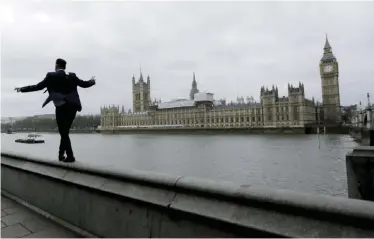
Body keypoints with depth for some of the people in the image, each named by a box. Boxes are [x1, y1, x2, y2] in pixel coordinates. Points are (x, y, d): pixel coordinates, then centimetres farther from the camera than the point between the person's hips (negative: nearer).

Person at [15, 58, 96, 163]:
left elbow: (38, 86, -2)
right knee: (65, 131, 15)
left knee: (64, 133, 4)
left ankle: (70, 156, 0)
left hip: (61, 108, -4)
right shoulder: (72, 76, 7)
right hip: (72, 107, 4)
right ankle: (61, 154, 23)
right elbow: (84, 84, 12)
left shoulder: (51, 76, -1)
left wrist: (22, 89, 10)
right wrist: (92, 81, 32)